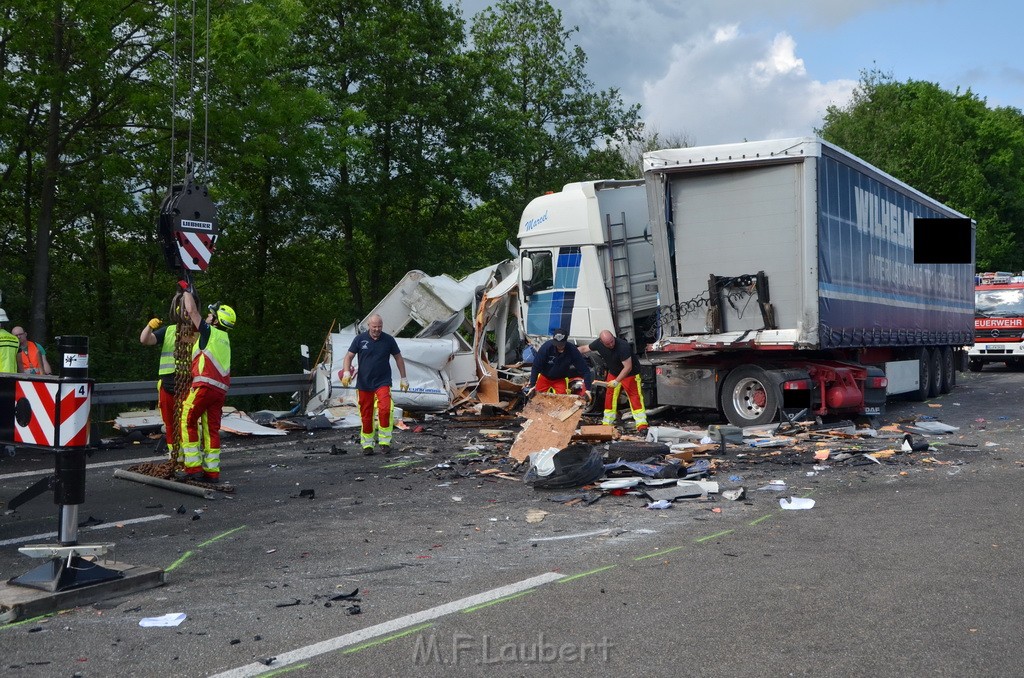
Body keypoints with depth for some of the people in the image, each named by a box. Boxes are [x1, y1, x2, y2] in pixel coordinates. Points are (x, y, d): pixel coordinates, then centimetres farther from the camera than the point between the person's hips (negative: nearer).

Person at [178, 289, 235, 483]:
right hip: (220, 389, 8)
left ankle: (193, 467, -5)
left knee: (187, 422, -1)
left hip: (205, 385, -8)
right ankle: (212, 471, 6)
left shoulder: (210, 331, -1)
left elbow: (192, 310, 0)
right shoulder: (224, 338, 22)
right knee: (212, 428, 7)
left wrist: (186, 291, 15)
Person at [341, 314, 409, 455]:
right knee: (366, 415, 5)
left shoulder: (388, 339, 2)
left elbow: (398, 357, 11)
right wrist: (346, 372, -14)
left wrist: (403, 378, 11)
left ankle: (384, 441, -10)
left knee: (385, 409, -21)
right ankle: (367, 444, 18)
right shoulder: (360, 339, 1)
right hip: (364, 384, 1)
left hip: (383, 382, -1)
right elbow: (349, 356, 3)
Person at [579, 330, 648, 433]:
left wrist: (617, 381, -32)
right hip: (613, 373, 6)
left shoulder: (623, 346, -34)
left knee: (635, 396, -11)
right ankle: (607, 423, 15)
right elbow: (584, 349, 2)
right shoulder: (598, 343, -15)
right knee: (610, 397, 6)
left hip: (630, 374, -6)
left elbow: (628, 367, -31)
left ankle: (641, 424, -13)